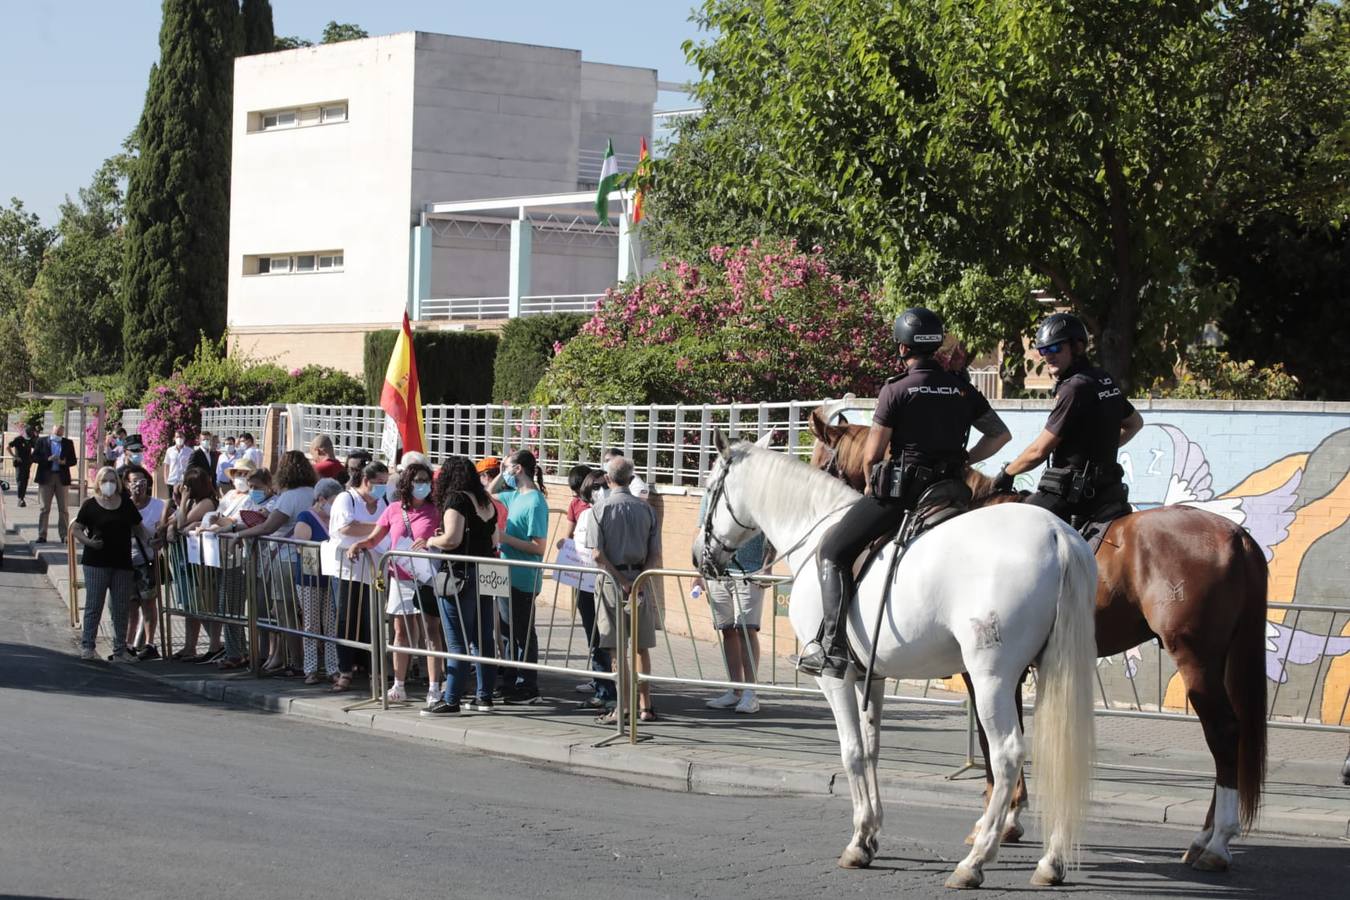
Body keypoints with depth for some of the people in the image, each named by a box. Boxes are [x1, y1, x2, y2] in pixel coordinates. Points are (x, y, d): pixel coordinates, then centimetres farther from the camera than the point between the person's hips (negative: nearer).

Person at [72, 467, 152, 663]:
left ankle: (120, 650, 12)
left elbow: (138, 528, 17)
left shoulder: (126, 504, 9)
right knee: (94, 605, -3)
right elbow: (76, 530, 1)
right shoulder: (90, 505, -1)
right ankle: (87, 646, 4)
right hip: (96, 563, -4)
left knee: (121, 609, 6)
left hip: (122, 563, 4)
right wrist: (88, 541, -17)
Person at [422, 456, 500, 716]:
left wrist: (432, 541, -2)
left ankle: (451, 701, -4)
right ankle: (484, 696, 16)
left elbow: (451, 539, -20)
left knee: (457, 642, -6)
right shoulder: (486, 502, 13)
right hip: (484, 576, 8)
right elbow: (494, 541, 18)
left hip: (460, 575, -8)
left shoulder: (456, 499, -11)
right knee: (483, 638, 11)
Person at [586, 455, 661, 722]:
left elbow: (598, 555, -13)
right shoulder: (646, 509, 3)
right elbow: (655, 554, -1)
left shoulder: (601, 509, -6)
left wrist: (622, 581, -11)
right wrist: (638, 579, -4)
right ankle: (645, 706, 14)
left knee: (617, 649, 1)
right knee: (641, 646, 11)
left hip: (613, 579, -3)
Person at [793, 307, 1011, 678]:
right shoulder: (963, 390, 9)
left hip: (898, 489, -6)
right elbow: (1000, 434, 13)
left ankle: (832, 646, -10)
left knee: (834, 550, 2)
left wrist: (871, 485, 13)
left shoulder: (896, 390, -8)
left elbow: (871, 455, -6)